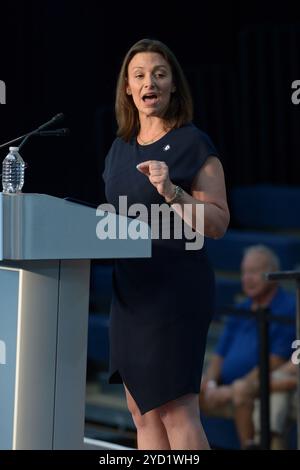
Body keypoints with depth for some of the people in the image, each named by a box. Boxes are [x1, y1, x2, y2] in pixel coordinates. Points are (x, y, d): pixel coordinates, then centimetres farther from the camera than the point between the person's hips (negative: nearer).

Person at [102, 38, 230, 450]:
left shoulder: (194, 145, -7)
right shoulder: (121, 148, 13)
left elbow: (218, 223, -12)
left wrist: (171, 190, -23)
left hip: (176, 287, -8)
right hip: (132, 287, 8)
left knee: (174, 407, -11)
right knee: (142, 410, 8)